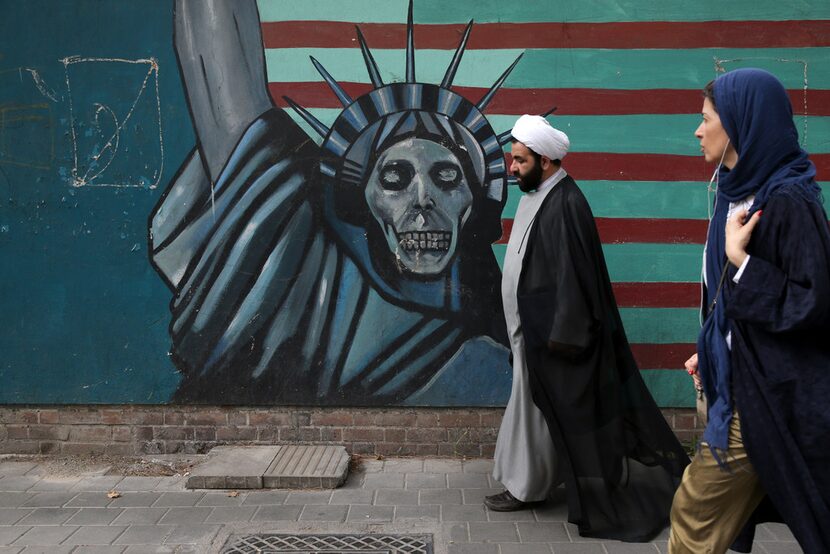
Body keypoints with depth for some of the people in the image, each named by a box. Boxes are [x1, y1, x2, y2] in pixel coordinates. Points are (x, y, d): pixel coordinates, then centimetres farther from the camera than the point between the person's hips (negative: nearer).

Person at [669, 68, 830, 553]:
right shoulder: (741, 193, 9)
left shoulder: (788, 200, -19)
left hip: (769, 392, -9)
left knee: (696, 513, 0)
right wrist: (710, 350, 16)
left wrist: (739, 260, -20)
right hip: (742, 380, 9)